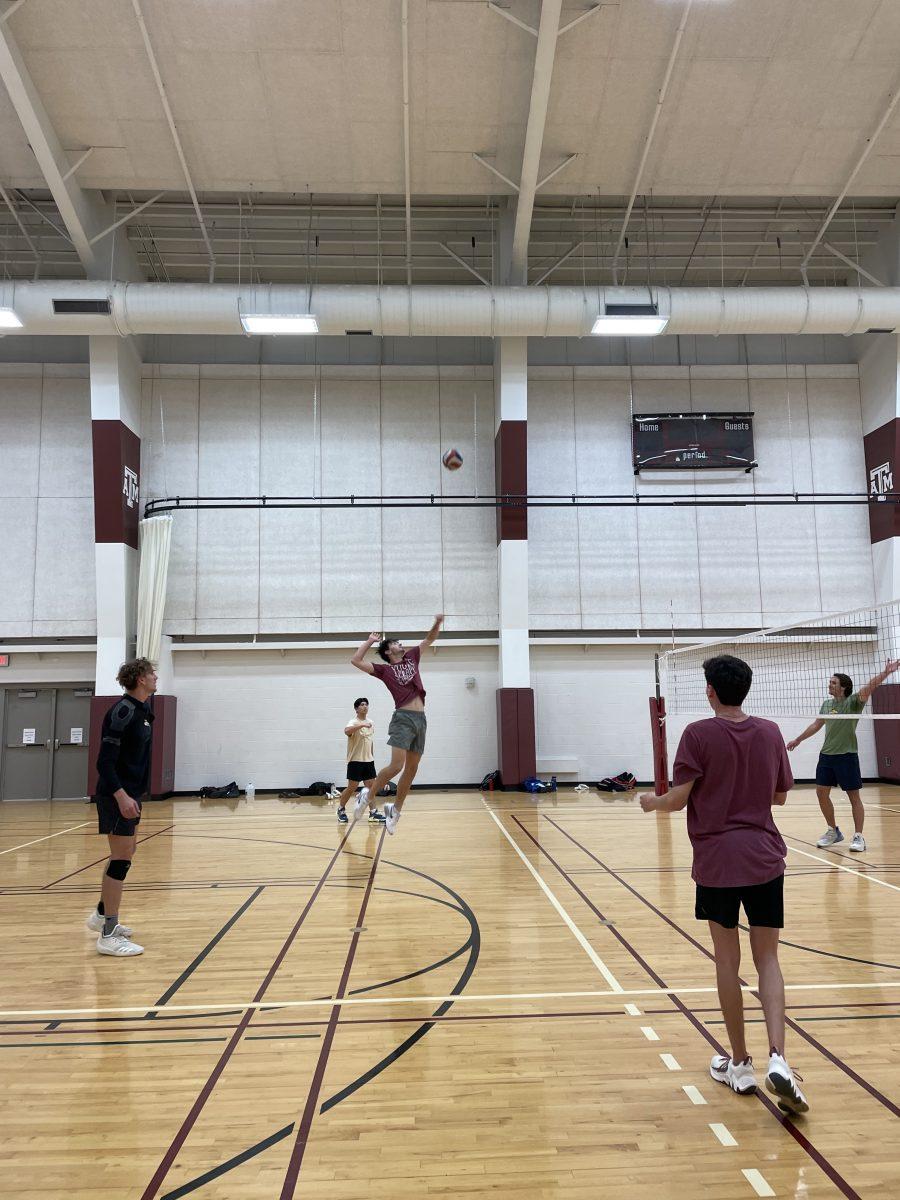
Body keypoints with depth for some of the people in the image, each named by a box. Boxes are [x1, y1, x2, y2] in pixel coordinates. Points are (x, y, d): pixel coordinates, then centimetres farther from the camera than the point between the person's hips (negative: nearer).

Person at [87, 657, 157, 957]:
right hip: (119, 796, -10)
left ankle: (102, 915, 34)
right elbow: (105, 760, -22)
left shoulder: (140, 710, 11)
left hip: (131, 793, 10)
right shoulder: (123, 711, -18)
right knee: (122, 858, -6)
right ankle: (108, 936, 2)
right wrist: (121, 796, -28)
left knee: (125, 852, 19)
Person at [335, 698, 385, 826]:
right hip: (355, 760, -7)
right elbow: (347, 730, -38)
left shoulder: (370, 723, 10)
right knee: (352, 787, -1)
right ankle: (341, 809, 17)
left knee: (371, 786, 4)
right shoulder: (354, 723, -13)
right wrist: (362, 725, -48)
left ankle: (373, 812, 8)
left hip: (368, 760, 7)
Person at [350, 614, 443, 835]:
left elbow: (430, 639, 25)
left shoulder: (411, 658, 19)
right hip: (403, 718, -5)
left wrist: (437, 623, 6)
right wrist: (370, 641, 7)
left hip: (421, 719, 5)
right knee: (396, 765, -16)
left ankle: (395, 810, 19)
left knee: (411, 769, 7)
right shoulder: (384, 669, 5)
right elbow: (356, 661, -4)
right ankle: (368, 795, 5)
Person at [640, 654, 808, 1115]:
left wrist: (652, 802, 8)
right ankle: (777, 1059, -6)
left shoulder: (699, 734, -9)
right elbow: (780, 795, 12)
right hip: (765, 860, 3)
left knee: (728, 960, 10)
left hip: (717, 861, -3)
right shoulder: (770, 732, 3)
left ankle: (740, 1064, 20)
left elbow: (678, 799, -12)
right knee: (767, 959, 10)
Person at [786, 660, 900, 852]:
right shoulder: (826, 704, 10)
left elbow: (869, 687, -24)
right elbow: (816, 725, 23)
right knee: (821, 793, 6)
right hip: (826, 755, 6)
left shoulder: (853, 702, -7)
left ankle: (859, 837, 10)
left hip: (846, 755, -6)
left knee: (854, 796, 1)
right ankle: (833, 831, 22)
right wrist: (797, 740, 28)